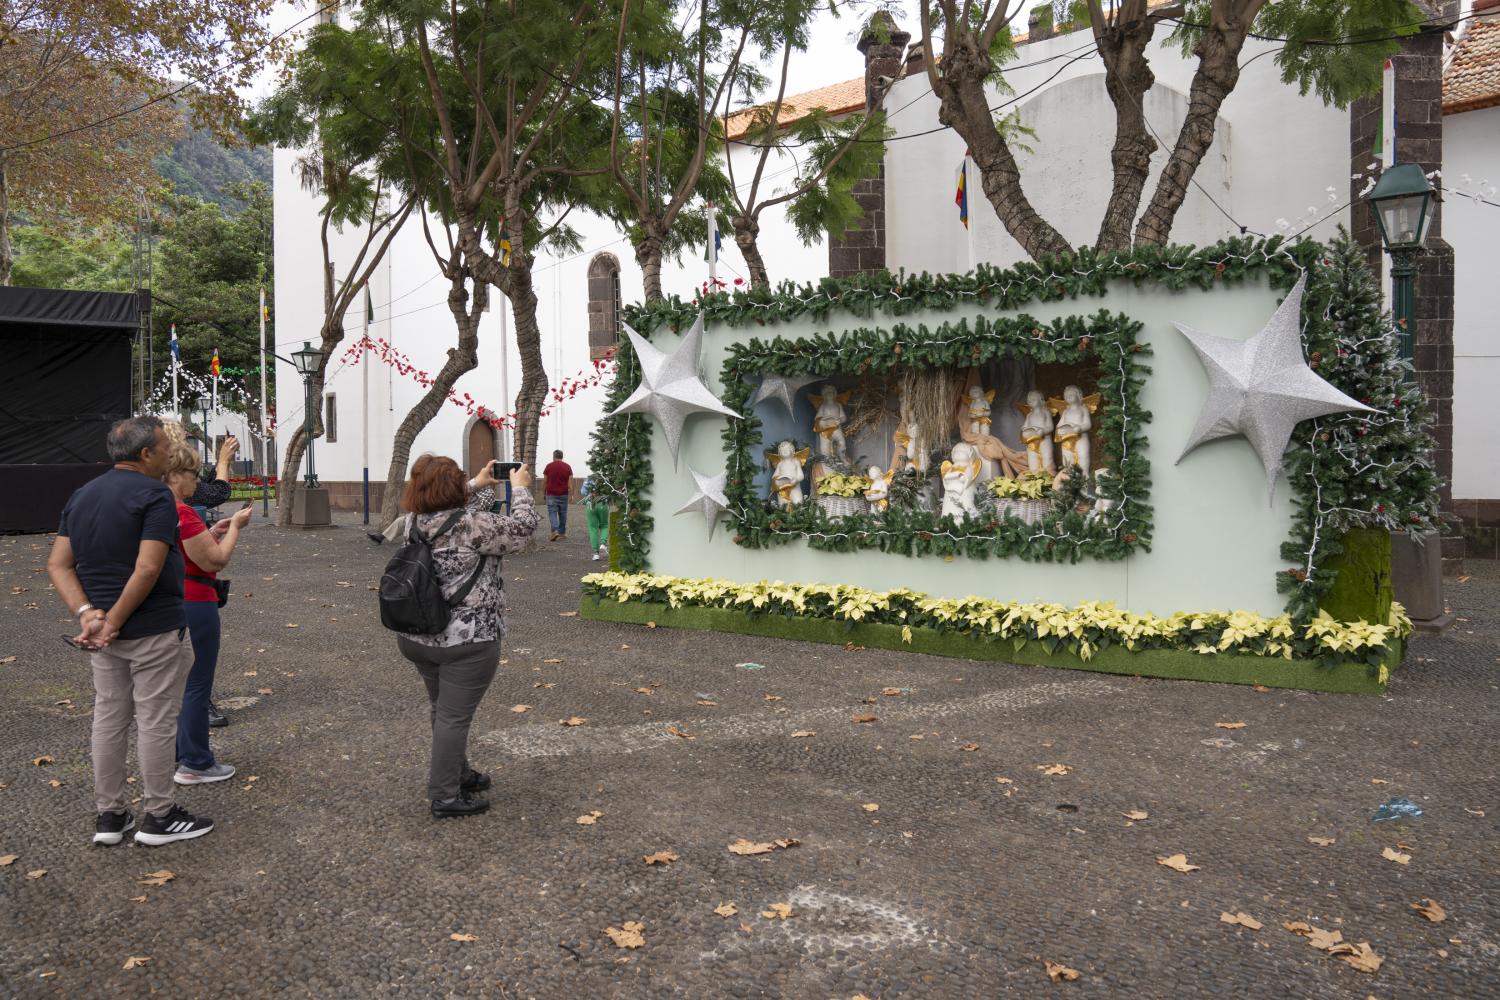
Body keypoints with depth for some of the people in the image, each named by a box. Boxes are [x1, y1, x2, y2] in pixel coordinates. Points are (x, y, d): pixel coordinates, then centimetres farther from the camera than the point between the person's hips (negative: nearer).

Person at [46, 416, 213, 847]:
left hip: (102, 632, 8)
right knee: (155, 721, 3)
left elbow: (58, 564, 4)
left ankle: (109, 815, 23)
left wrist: (87, 613, -7)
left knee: (109, 718, 15)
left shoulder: (80, 496, 10)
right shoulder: (155, 495, -15)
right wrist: (115, 621, -16)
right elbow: (148, 569, -24)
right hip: (155, 631, -8)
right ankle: (159, 816, 13)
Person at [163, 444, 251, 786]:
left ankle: (175, 755, 29)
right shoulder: (181, 513, -21)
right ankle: (195, 764, 10)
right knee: (196, 686, 1)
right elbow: (216, 560, -17)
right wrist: (235, 526, -5)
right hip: (193, 605, -10)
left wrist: (215, 530, 11)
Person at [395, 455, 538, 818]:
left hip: (418, 637, 8)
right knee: (454, 716, 1)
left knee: (443, 710, 22)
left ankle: (458, 774, 38)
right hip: (466, 640, -8)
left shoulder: (415, 521, 1)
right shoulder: (470, 525, -21)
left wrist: (480, 485, 25)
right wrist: (520, 487, 5)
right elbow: (522, 527, -9)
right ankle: (445, 797, 10)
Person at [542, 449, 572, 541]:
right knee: (563, 513, 11)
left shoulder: (549, 466, -1)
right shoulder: (567, 466, 3)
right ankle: (562, 532, 18)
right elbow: (570, 482, -2)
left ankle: (555, 531, -21)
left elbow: (545, 481, 1)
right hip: (563, 494, 2)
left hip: (551, 494, -2)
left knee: (552, 513, -3)